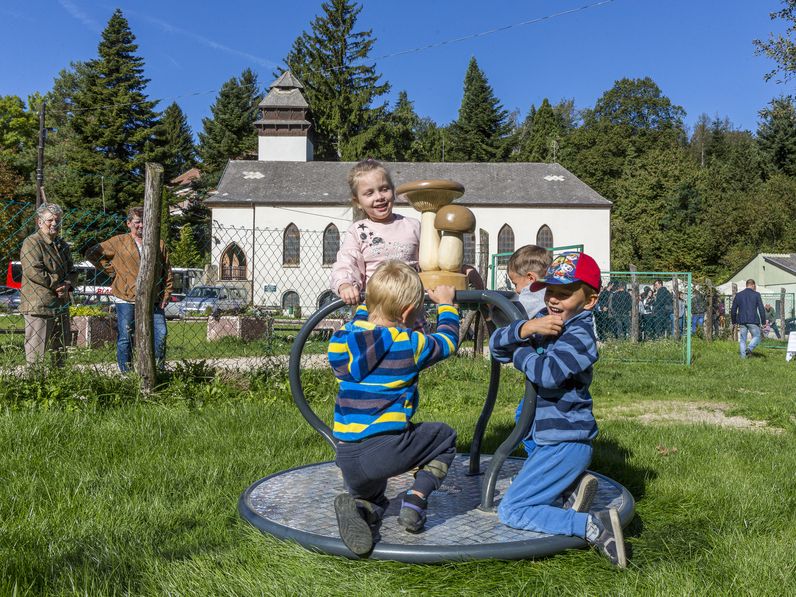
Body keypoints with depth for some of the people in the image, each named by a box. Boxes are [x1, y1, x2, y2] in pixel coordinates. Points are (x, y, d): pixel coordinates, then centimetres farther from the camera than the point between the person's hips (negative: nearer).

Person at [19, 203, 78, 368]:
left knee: (60, 351, 14)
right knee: (35, 352, -5)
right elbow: (34, 272, -19)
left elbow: (72, 271, 15)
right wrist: (59, 284, -13)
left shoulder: (62, 245, 17)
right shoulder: (31, 243, -8)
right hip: (38, 305, -8)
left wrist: (67, 285, -7)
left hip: (61, 305, 8)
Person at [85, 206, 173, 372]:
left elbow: (168, 272, 12)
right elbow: (91, 253, 11)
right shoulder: (119, 242, 5)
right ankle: (126, 374, 14)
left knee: (160, 334, -4)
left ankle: (159, 371, 9)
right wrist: (111, 270, 6)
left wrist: (166, 296, 3)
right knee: (125, 338, 3)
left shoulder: (159, 244, 10)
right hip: (126, 300, -2)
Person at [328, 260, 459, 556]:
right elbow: (448, 341, 14)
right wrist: (445, 304, 29)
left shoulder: (343, 338, 5)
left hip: (347, 459, 5)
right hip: (386, 449, -5)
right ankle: (416, 498, 4)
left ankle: (359, 506, -3)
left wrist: (366, 304, 46)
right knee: (444, 436, 22)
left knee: (372, 499, 33)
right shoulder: (410, 344, -6)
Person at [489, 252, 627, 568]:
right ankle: (573, 488, 13)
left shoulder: (579, 335, -18)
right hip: (547, 438, 9)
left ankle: (592, 526, -14)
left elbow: (548, 373, -36)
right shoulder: (544, 321, 6)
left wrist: (519, 352, -16)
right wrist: (526, 328, -21)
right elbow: (497, 344, -2)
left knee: (510, 511, -10)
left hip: (565, 443, -9)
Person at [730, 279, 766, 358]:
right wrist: (763, 322, 1)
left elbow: (733, 310, 10)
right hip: (753, 321, -3)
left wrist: (734, 322, 18)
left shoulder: (738, 295, 9)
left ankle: (743, 356, 4)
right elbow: (761, 309, -4)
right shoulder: (756, 294, 0)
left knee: (742, 340, 9)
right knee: (756, 337, 11)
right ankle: (749, 348, -14)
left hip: (742, 321, 3)